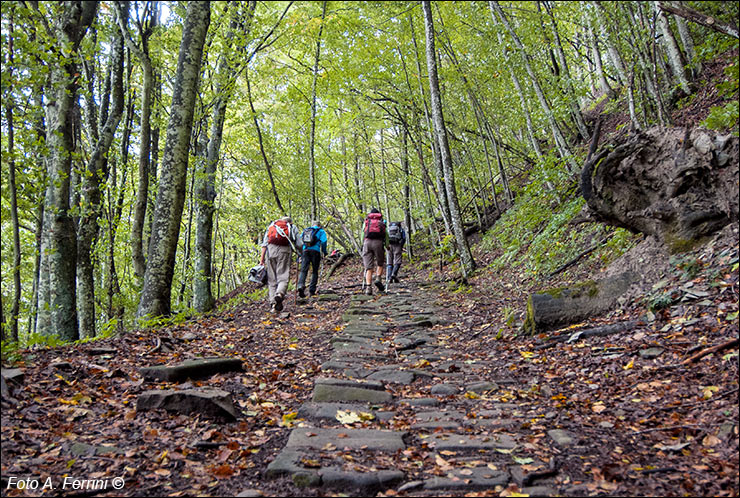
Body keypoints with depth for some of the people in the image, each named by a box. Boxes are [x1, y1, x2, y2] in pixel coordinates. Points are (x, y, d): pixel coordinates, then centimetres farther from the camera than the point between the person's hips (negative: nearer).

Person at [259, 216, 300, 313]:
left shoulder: (271, 225, 25)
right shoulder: (293, 227, 20)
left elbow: (264, 243, 13)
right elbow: (298, 244, 10)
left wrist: (262, 258, 7)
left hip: (271, 250, 2)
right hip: (285, 250, -2)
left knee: (272, 279, 8)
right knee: (283, 277, -5)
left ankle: (273, 303, 2)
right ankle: (279, 294, -34)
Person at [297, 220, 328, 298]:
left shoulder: (305, 230, 23)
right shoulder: (321, 231, 12)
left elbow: (299, 241, 16)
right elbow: (323, 241, -4)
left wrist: (300, 254, 17)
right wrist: (324, 252, 6)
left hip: (305, 251, 3)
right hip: (315, 251, -2)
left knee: (303, 270, -4)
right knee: (315, 271, 6)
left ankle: (300, 285, -28)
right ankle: (312, 290, 1)